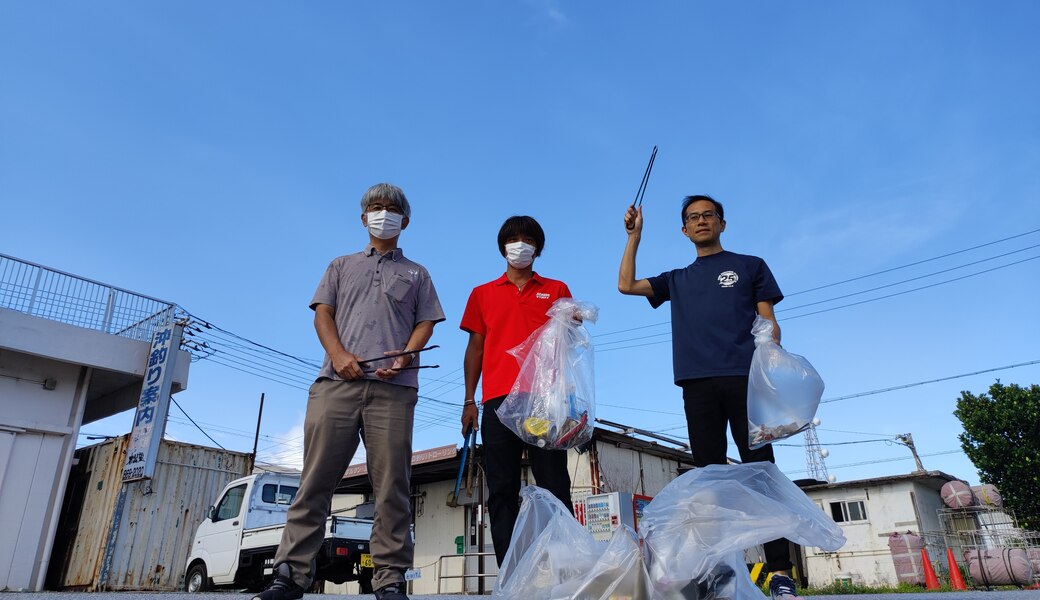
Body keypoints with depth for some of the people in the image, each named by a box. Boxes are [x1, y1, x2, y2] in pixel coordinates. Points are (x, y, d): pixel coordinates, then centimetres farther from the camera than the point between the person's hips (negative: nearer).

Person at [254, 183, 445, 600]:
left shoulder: (416, 274, 24)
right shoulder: (342, 266, 26)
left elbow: (425, 323, 13)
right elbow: (323, 314, 14)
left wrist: (405, 355, -8)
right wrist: (338, 354, -7)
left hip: (394, 387, 0)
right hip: (337, 382, 1)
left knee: (392, 484, -5)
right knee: (316, 479, -4)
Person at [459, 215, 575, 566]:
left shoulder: (556, 290, 17)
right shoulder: (483, 294, 19)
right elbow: (475, 347, 15)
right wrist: (469, 400, 7)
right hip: (498, 401, 1)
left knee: (555, 485, -4)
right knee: (502, 491, -1)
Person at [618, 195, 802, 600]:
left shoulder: (750, 266, 17)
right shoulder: (677, 280, 24)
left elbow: (769, 324, 10)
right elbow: (626, 285, 14)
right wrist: (634, 236, 14)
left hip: (745, 378, -2)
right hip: (697, 384, 3)